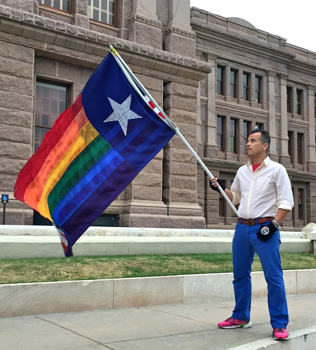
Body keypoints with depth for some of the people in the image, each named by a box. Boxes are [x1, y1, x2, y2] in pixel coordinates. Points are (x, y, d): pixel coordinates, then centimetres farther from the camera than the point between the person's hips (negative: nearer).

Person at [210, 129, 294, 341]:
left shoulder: (276, 170, -3)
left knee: (274, 276, -4)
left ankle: (279, 325, 5)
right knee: (240, 274, 12)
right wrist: (220, 188, 9)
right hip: (242, 227, 6)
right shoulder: (242, 171, 12)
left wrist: (273, 224, -16)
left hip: (265, 228, -6)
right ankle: (241, 317, 27)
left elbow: (286, 202, -7)